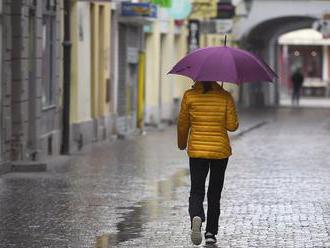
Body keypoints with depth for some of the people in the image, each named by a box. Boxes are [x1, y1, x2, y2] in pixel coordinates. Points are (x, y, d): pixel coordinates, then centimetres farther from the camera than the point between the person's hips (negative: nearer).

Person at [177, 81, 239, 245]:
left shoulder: (189, 96, -5)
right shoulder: (225, 96, -5)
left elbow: (182, 123, 2)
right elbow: (232, 126, -8)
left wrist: (182, 143, 19)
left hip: (197, 150, -1)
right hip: (220, 151, 1)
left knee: (196, 192, 1)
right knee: (215, 194, 14)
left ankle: (196, 217, -29)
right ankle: (211, 233, 13)